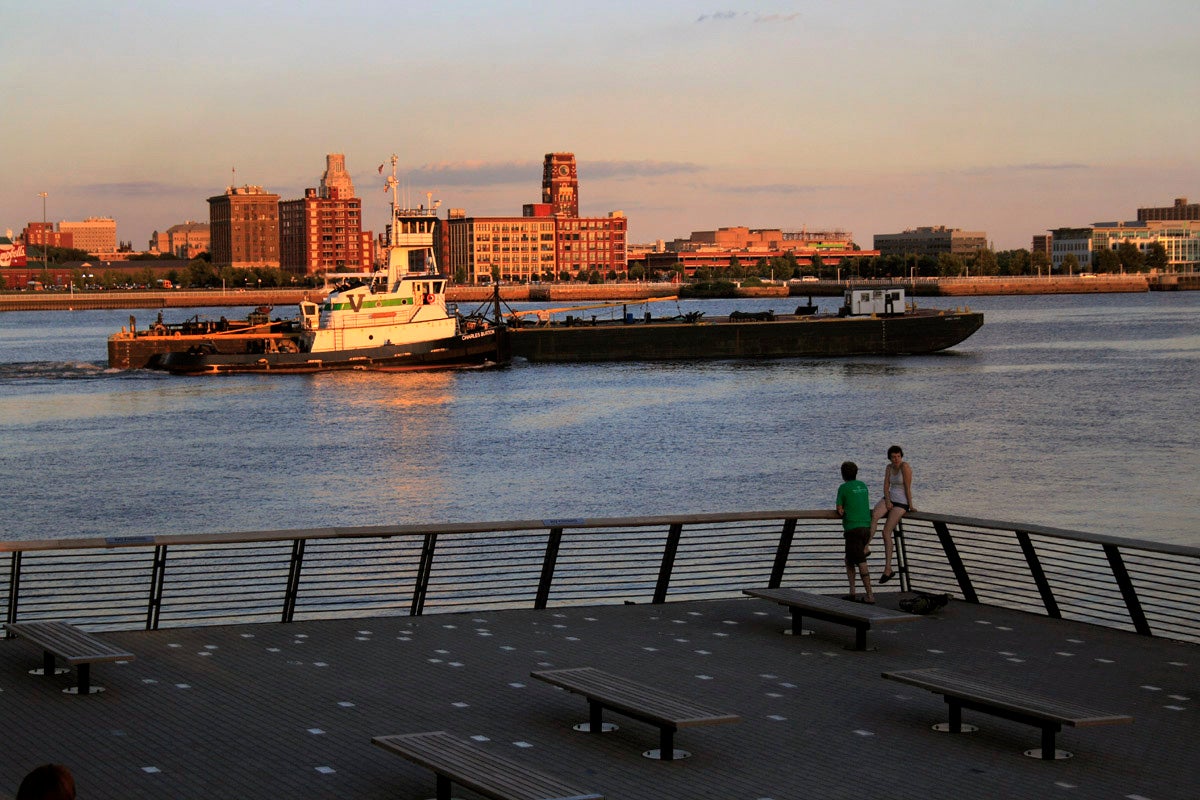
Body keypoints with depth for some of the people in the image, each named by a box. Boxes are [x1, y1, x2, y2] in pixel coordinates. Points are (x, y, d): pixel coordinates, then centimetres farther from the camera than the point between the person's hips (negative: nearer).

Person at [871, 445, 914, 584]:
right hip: (889, 499, 6)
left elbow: (908, 488, -13)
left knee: (886, 532, -15)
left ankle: (888, 569, -9)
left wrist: (910, 506, -11)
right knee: (875, 515, -28)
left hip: (901, 503, -6)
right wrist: (887, 500, -11)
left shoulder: (905, 466, -14)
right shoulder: (889, 467, 9)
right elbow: (886, 485, 4)